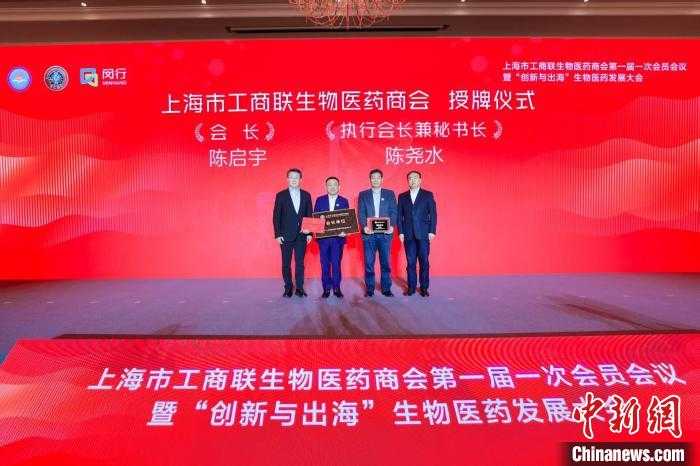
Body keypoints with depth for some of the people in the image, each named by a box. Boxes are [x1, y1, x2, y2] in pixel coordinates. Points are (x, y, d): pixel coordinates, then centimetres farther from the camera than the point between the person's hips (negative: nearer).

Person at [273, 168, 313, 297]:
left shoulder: (306, 195, 8)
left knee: (300, 263, 4)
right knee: (286, 264, 5)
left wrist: (309, 233, 1)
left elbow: (310, 215, 8)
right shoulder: (281, 195, 2)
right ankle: (288, 288, 14)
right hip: (286, 235, -1)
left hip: (301, 235, 1)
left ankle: (300, 288, 12)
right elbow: (276, 216, 0)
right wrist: (277, 234, -7)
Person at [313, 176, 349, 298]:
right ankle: (326, 288, 11)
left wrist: (344, 231, -14)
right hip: (323, 237, 1)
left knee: (336, 263, 0)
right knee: (325, 264, 4)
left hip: (338, 237, -1)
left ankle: (336, 288, 9)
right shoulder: (320, 200, 8)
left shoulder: (344, 201, 7)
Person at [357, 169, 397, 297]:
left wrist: (391, 225, -12)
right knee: (368, 262, 2)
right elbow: (361, 213, 4)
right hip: (369, 233, 0)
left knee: (385, 261, 2)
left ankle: (386, 288, 11)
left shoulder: (390, 194, 11)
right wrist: (364, 226, -13)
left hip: (385, 233, 0)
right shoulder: (363, 195, 11)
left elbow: (393, 212, 4)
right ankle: (369, 289, 10)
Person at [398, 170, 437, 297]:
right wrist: (400, 232, 0)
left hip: (423, 234, -2)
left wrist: (432, 231, -6)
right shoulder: (402, 196, 11)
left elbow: (433, 214, 2)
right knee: (410, 262, 5)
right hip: (408, 235, 2)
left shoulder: (428, 195, 6)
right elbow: (400, 216, 8)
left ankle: (424, 288, 8)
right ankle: (411, 287, 13)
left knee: (424, 262, 0)